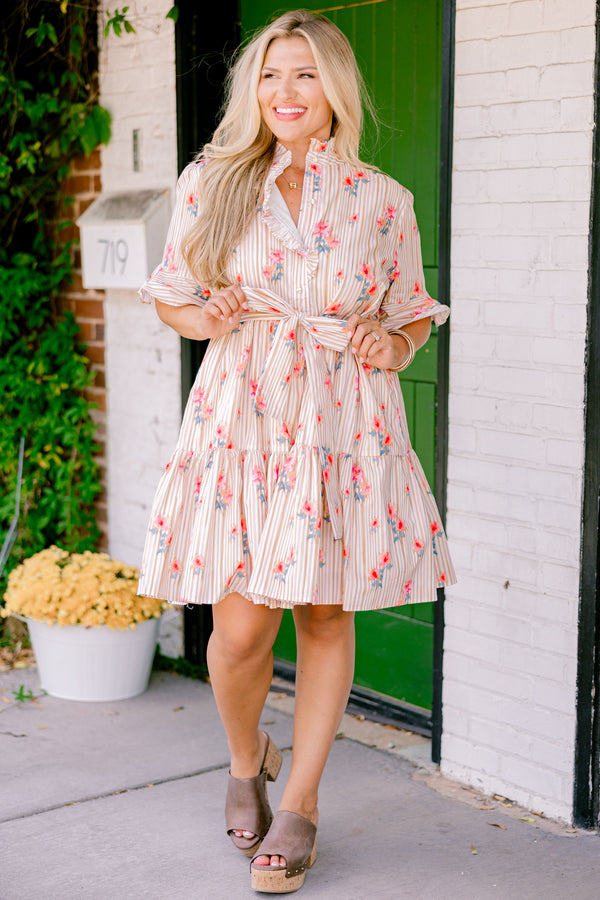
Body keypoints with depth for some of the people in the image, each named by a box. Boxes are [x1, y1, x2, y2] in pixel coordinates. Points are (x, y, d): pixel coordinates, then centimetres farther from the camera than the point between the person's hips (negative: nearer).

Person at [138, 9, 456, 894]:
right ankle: (247, 761, 29)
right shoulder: (211, 182, 5)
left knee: (326, 616, 5)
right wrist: (210, 320, -6)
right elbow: (171, 298, 14)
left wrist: (391, 345, -4)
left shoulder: (383, 200, 5)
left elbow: (413, 315, 17)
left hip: (345, 425, 1)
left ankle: (300, 806, 22)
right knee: (242, 627, -4)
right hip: (241, 417, 0)